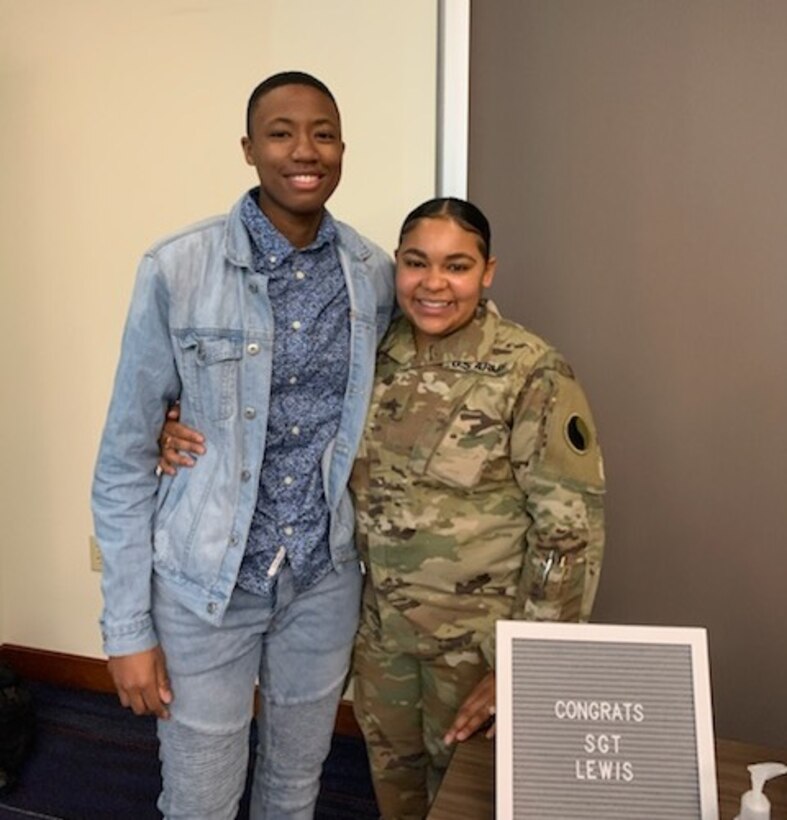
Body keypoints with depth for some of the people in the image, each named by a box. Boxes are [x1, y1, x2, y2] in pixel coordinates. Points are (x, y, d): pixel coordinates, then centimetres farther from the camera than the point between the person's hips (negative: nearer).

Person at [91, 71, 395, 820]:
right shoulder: (177, 270, -13)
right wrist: (127, 628, -7)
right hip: (203, 586, -2)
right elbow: (124, 459, -9)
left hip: (326, 580, 3)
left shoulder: (374, 275, -3)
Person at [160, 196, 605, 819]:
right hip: (382, 621, 4)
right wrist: (189, 423, -11)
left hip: (480, 633, -4)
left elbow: (570, 528, -17)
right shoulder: (373, 352, -4)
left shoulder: (532, 374, -19)